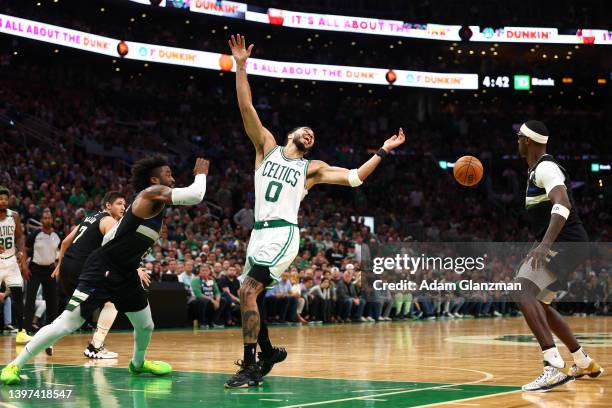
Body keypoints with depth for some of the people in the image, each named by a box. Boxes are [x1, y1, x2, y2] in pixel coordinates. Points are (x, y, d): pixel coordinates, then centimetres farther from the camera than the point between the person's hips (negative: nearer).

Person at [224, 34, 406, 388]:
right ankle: (268, 352, 30)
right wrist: (241, 67, -2)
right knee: (250, 297, 8)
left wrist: (383, 152, 5)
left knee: (248, 291, -20)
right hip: (260, 232, 4)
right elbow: (247, 108, 6)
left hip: (283, 233, -4)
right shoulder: (267, 146, 15)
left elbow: (355, 178, 10)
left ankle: (250, 367, -18)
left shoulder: (312, 168, 11)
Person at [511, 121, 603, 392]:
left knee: (523, 292, -25)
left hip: (564, 244, -11)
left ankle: (555, 367, -35)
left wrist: (545, 244, -42)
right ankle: (584, 363, 30)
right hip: (557, 245, 11)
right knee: (537, 303, 21)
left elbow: (563, 204, -31)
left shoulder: (546, 168, -14)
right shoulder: (536, 171, 18)